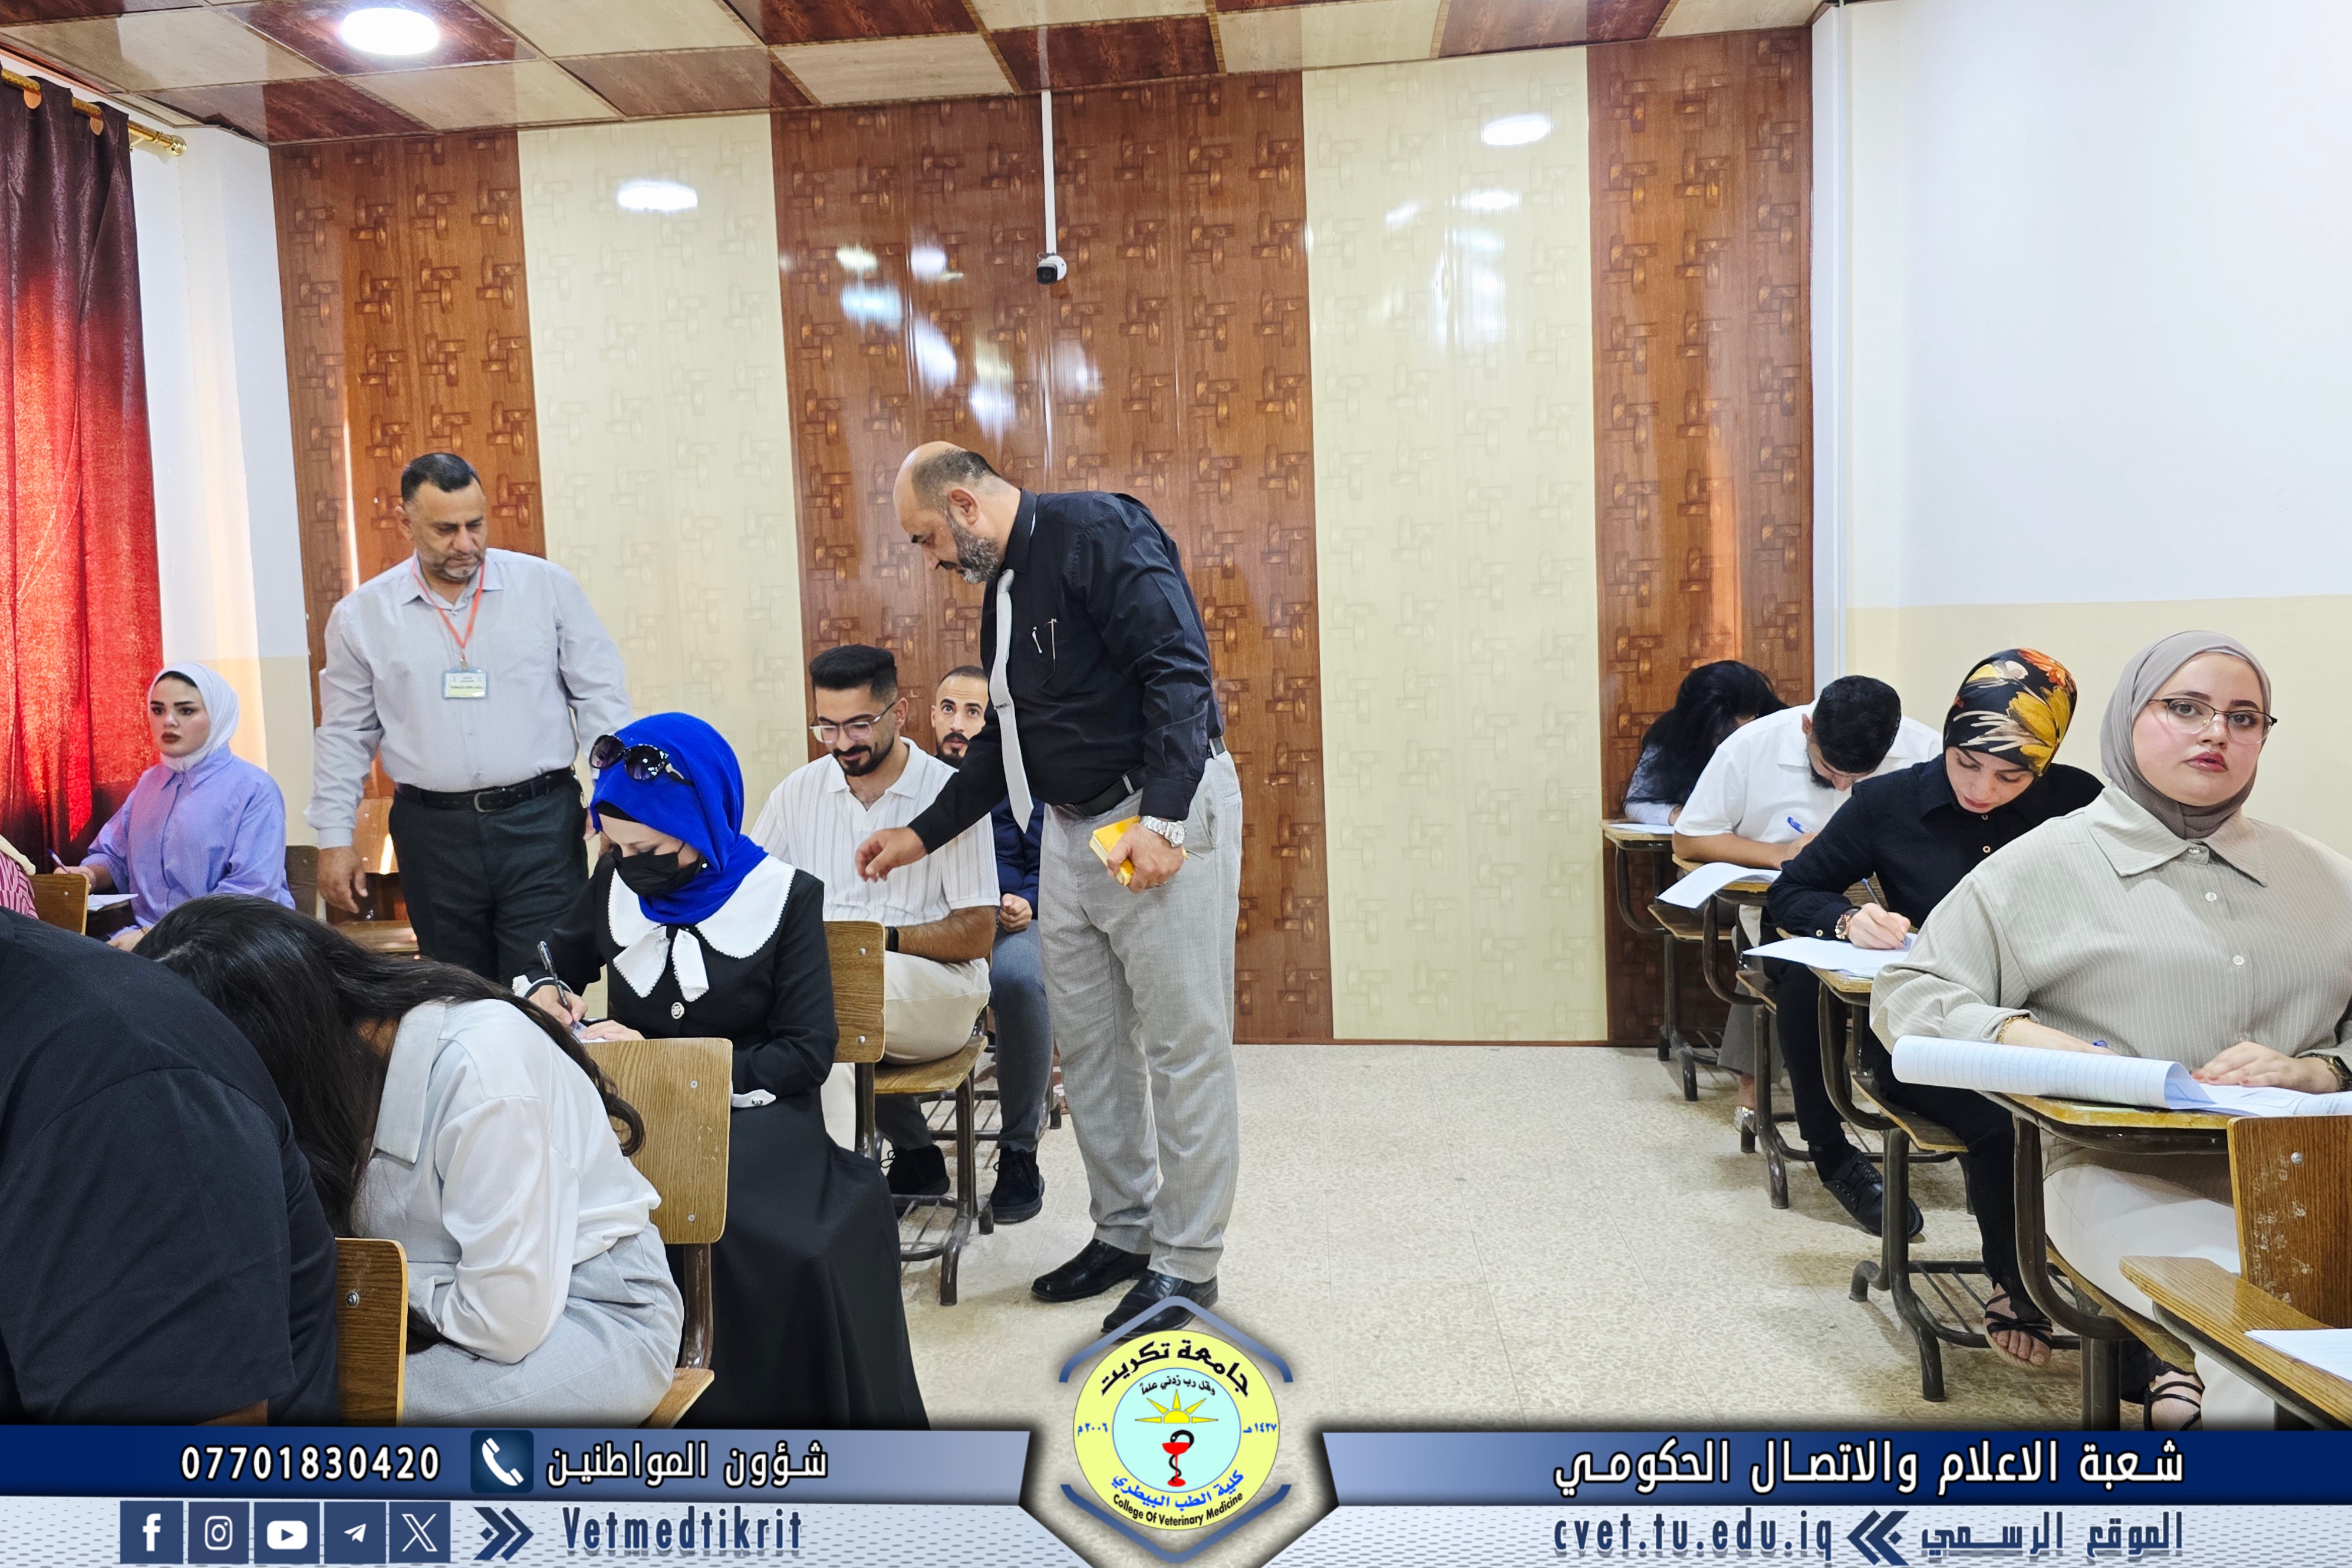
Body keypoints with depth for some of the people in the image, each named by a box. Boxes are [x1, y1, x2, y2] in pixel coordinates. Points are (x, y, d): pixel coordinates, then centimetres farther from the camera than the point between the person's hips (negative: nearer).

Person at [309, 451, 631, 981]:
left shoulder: (547, 587, 1)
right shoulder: (362, 615, 5)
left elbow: (599, 695, 2)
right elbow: (346, 735, 12)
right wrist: (334, 838, 7)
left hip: (540, 822, -2)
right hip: (432, 832, 2)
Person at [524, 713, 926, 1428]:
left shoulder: (784, 896, -5)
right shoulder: (618, 880, 5)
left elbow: (808, 1052, -8)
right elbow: (559, 956, 25)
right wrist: (544, 993, 0)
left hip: (752, 1114, -3)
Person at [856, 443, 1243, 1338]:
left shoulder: (1099, 534, -11)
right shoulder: (1002, 589, 17)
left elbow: (1179, 668, -21)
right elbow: (1005, 741, 23)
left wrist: (1160, 818, -26)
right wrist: (922, 836, 21)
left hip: (1164, 817, -9)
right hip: (1070, 829, 9)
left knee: (1183, 1044, -2)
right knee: (1087, 1043, 12)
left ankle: (1186, 1262, 9)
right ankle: (1124, 1232, 26)